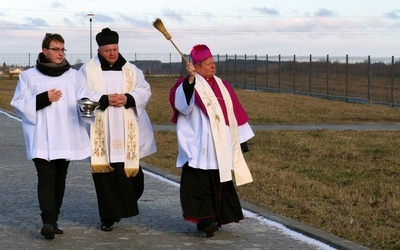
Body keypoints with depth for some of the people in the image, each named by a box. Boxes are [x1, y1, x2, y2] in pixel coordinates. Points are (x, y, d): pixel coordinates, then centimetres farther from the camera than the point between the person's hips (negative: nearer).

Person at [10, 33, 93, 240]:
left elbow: (83, 99, 6)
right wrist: (43, 99, -14)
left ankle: (53, 221, 16)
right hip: (41, 139, -3)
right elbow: (19, 103, -1)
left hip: (66, 138, 3)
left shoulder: (73, 75, 11)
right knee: (46, 177, -15)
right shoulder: (29, 76, 3)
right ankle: (48, 221, -22)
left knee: (59, 179, 8)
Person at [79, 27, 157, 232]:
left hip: (126, 133, 2)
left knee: (129, 172, 2)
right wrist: (104, 100, -18)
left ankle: (124, 206, 25)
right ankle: (108, 216, 3)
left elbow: (144, 91, 4)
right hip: (100, 133, -2)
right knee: (104, 173, -3)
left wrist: (128, 98, -15)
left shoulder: (131, 70, 12)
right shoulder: (88, 70, 5)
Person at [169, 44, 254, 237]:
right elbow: (181, 103, -26)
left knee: (220, 183, 5)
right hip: (198, 147, -6)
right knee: (200, 183, -10)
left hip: (221, 147, 6)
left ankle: (215, 218, 8)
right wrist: (190, 79, -38)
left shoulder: (222, 86, 15)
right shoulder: (187, 85, -3)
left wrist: (241, 140, 18)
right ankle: (204, 219, -8)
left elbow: (234, 113, 19)